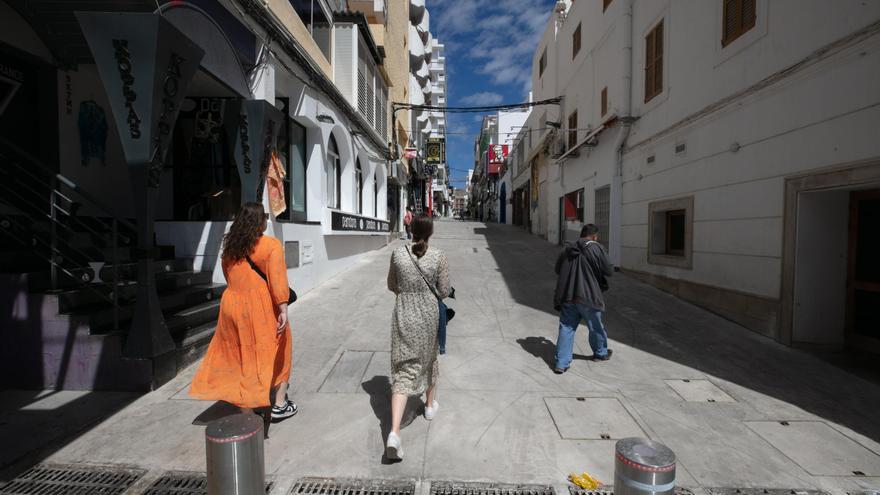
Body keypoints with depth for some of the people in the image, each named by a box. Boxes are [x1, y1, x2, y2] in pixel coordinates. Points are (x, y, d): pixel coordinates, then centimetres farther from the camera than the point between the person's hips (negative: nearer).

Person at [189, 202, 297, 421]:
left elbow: (229, 276, 14)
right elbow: (277, 279, -18)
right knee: (276, 353, 11)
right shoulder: (271, 245, -11)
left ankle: (246, 403, 30)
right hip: (261, 309, -5)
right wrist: (283, 309, -20)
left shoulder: (229, 247, 7)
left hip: (231, 305, 6)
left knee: (240, 354, 19)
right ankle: (279, 405, 17)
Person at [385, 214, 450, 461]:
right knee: (429, 358, 26)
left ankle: (394, 431, -9)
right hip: (428, 316, 0)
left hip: (403, 315, 0)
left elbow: (392, 286, 5)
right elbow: (444, 292, -6)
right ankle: (430, 405, 47)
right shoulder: (439, 257, -10)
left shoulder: (398, 253, -6)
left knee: (403, 370, 3)